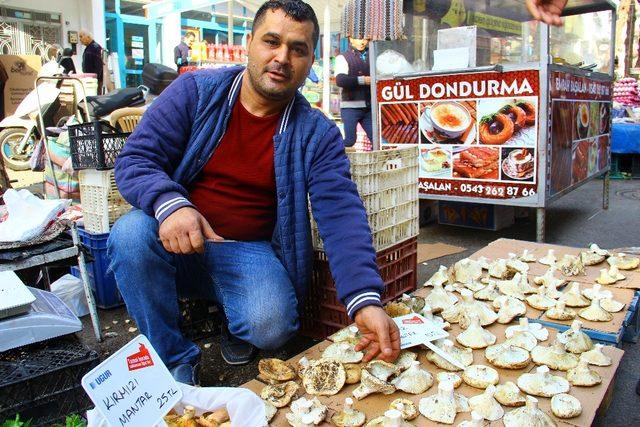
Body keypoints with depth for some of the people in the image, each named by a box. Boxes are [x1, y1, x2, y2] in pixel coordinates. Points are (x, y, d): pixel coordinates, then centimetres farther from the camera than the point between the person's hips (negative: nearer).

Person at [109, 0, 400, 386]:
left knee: (271, 325, -28)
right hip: (175, 239, 1)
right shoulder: (195, 91, -4)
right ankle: (175, 361, -7)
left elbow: (342, 214, -18)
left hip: (252, 252, -1)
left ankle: (234, 323, 13)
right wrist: (169, 204, -32)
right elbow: (135, 158, -8)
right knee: (130, 234, -30)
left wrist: (365, 299, -34)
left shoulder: (317, 133, -5)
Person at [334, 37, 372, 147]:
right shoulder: (343, 58, 3)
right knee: (349, 140, -5)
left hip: (369, 106, 4)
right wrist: (362, 80, -17)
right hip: (350, 106, -4)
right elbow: (340, 80, -12)